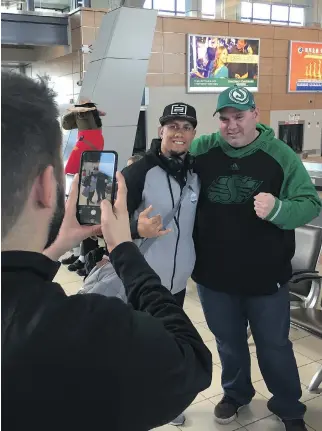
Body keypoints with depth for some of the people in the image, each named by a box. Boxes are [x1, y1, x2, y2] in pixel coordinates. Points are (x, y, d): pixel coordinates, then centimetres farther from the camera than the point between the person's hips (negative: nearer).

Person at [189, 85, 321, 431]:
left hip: (266, 275, -1)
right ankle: (236, 393, 49)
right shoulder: (200, 150, -7)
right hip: (213, 273, 2)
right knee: (228, 341, 22)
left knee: (274, 345, 16)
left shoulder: (280, 155, -10)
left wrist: (277, 208, -31)